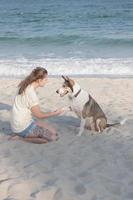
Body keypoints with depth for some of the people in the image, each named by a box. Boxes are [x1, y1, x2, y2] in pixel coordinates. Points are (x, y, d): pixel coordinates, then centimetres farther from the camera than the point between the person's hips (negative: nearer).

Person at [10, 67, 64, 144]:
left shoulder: (26, 87, 2)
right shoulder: (31, 93, -25)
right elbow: (39, 115, -15)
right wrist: (55, 113, -2)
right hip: (22, 127, -9)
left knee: (52, 131, 15)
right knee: (53, 136, -9)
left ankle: (21, 135, 9)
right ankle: (22, 137, -4)